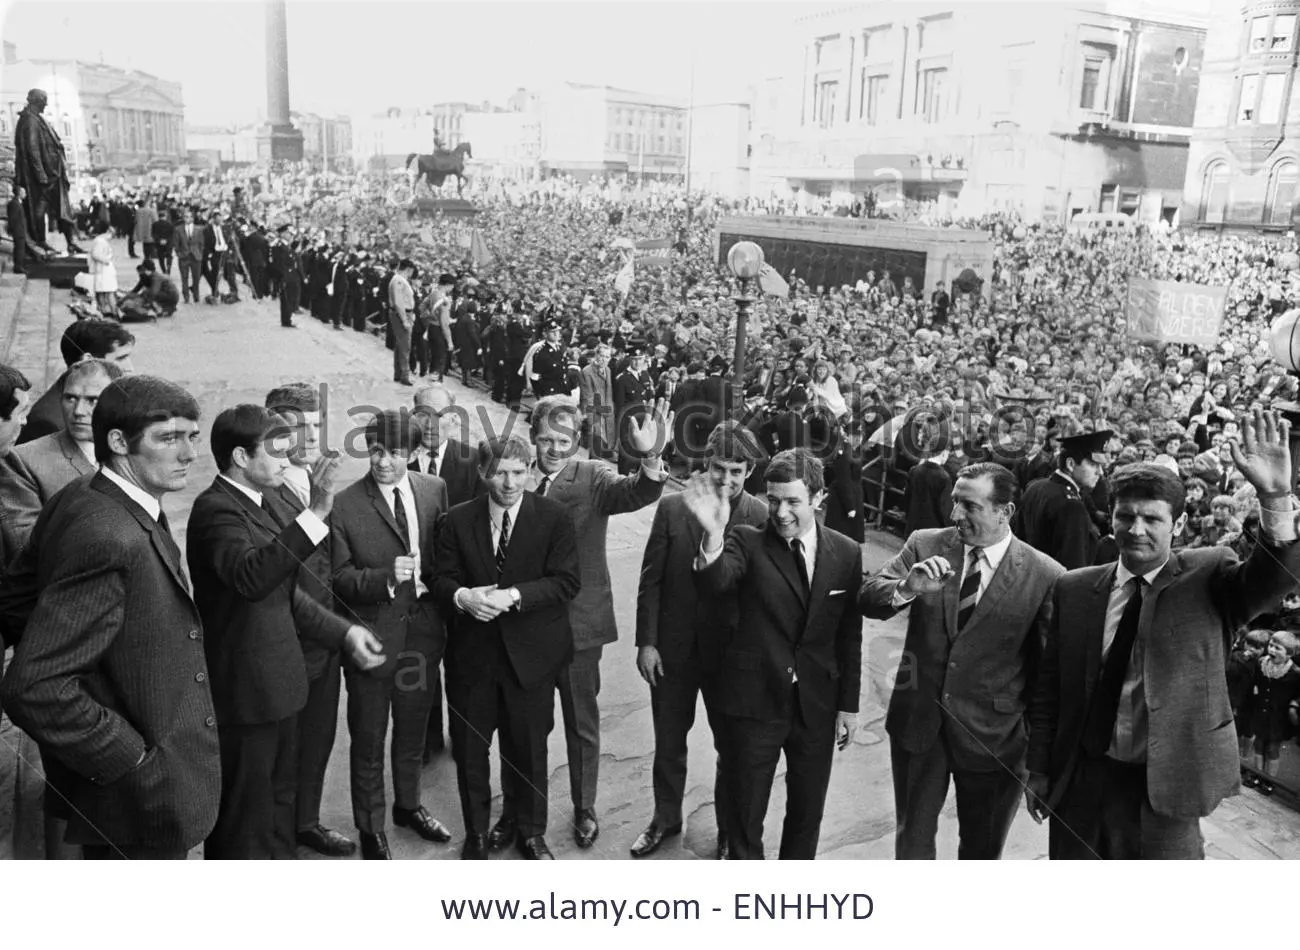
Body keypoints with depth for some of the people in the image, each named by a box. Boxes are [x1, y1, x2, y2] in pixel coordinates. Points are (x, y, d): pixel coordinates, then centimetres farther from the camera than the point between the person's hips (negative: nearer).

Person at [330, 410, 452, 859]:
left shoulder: (435, 489, -2)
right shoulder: (344, 504, -15)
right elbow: (340, 578, -12)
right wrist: (386, 578, -27)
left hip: (422, 631, 4)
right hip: (372, 634, -4)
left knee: (413, 730, 23)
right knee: (368, 740, 13)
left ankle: (408, 805, 46)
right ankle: (370, 827, 33)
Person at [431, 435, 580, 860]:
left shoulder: (553, 517, -6)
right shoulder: (458, 519, 1)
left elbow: (566, 581, -10)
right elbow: (442, 578, 4)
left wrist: (513, 596, -22)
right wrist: (461, 595, -19)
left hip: (531, 653, -1)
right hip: (472, 651, 2)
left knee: (530, 748, 12)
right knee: (469, 747, 11)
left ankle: (531, 833, 35)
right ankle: (476, 833, 34)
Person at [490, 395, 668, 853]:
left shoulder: (593, 478, -7)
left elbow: (638, 494, -26)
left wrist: (651, 459, -46)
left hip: (578, 622, -1)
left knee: (582, 721, 16)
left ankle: (584, 808, 36)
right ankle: (512, 811, 34)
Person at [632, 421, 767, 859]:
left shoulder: (762, 518, -12)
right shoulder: (672, 507, -6)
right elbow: (651, 580, -2)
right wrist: (646, 642, -3)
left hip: (731, 652, -2)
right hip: (673, 647, 2)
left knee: (732, 748, 15)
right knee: (668, 744, 19)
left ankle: (730, 832, 36)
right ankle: (665, 819, 42)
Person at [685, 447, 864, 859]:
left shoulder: (846, 553, -1)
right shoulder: (747, 542, -9)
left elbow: (849, 636, 5)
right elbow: (716, 582, -30)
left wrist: (849, 705, 7)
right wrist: (713, 535, -49)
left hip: (817, 706, 3)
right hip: (755, 701, -2)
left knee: (807, 814, 18)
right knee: (745, 815, 10)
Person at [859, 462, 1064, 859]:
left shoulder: (1045, 576, -12)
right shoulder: (925, 545, -4)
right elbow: (867, 598, -9)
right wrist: (906, 588, -30)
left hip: (992, 734, -1)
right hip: (918, 720, 2)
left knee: (981, 850, 19)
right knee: (912, 838, 16)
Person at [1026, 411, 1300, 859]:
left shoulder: (1207, 580, -5)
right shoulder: (1074, 589, 0)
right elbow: (1049, 686, 4)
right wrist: (1039, 769, 6)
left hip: (1164, 787, -2)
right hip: (1080, 783, 2)